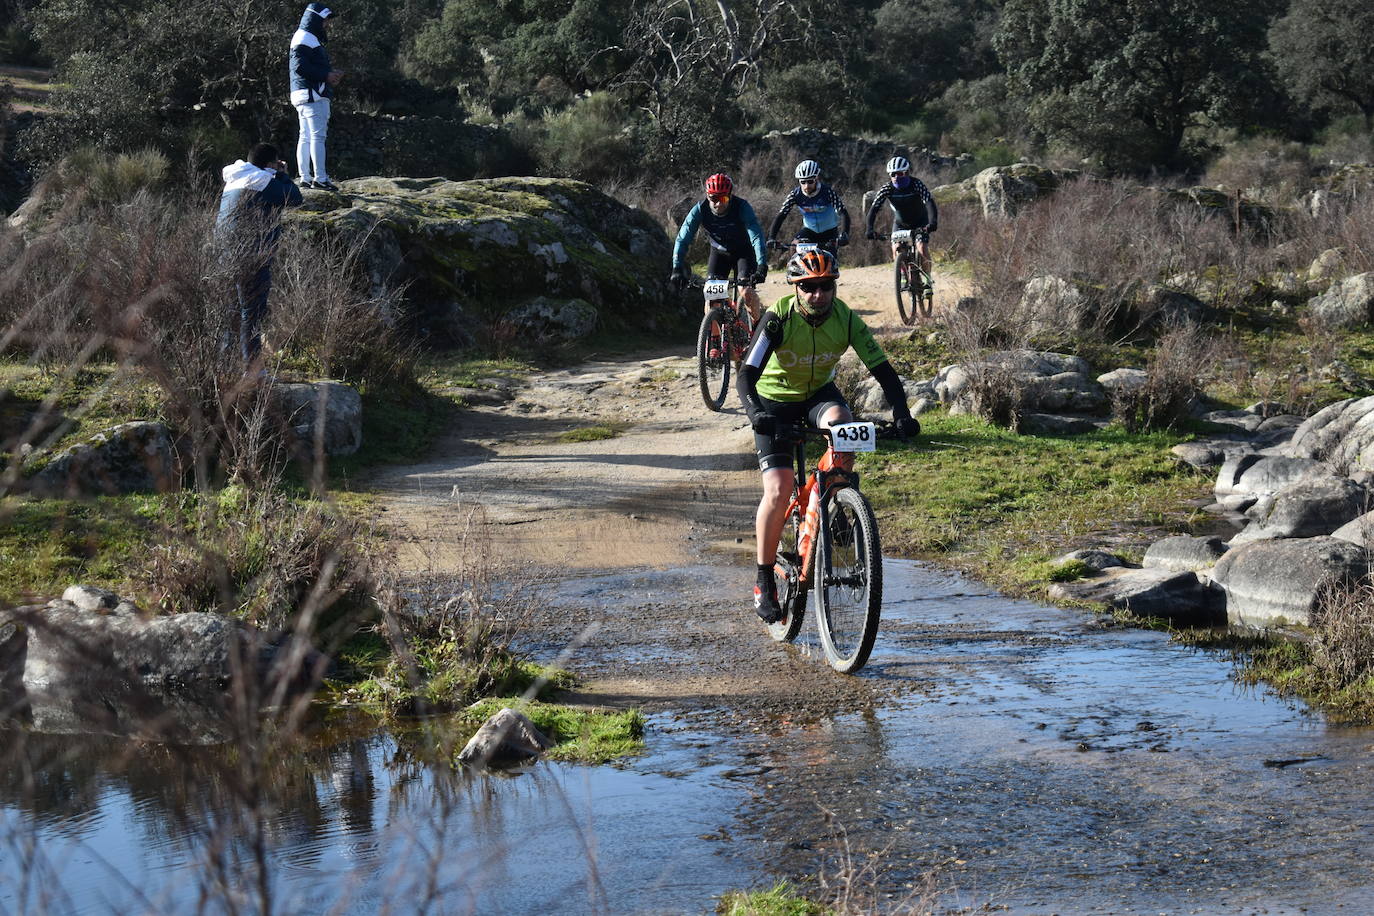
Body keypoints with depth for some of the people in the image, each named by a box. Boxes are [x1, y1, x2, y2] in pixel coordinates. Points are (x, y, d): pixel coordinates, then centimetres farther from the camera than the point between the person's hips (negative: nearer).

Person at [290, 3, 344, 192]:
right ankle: (320, 178, -15)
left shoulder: (310, 39, 22)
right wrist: (326, 75, -18)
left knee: (306, 137, 10)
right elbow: (300, 66, -21)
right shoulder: (305, 39, -12)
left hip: (302, 96, 11)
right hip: (312, 95, -11)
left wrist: (330, 74, 11)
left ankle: (305, 178, 12)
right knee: (318, 136, -12)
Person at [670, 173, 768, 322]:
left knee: (746, 291, -20)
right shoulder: (700, 209, -24)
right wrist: (677, 269, -40)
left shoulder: (741, 207, -30)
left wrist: (762, 266, -52)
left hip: (744, 252, -2)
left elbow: (757, 236, -38)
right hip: (719, 252, 2)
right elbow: (682, 239, -27)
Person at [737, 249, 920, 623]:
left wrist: (901, 413, -34)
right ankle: (764, 581, -3)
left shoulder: (845, 319, -20)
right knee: (779, 490, -17)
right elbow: (747, 374, -33)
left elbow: (882, 369, -19)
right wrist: (756, 412, -52)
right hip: (775, 400, -2)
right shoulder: (779, 318, -27)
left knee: (842, 426, -34)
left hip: (818, 392, 2)